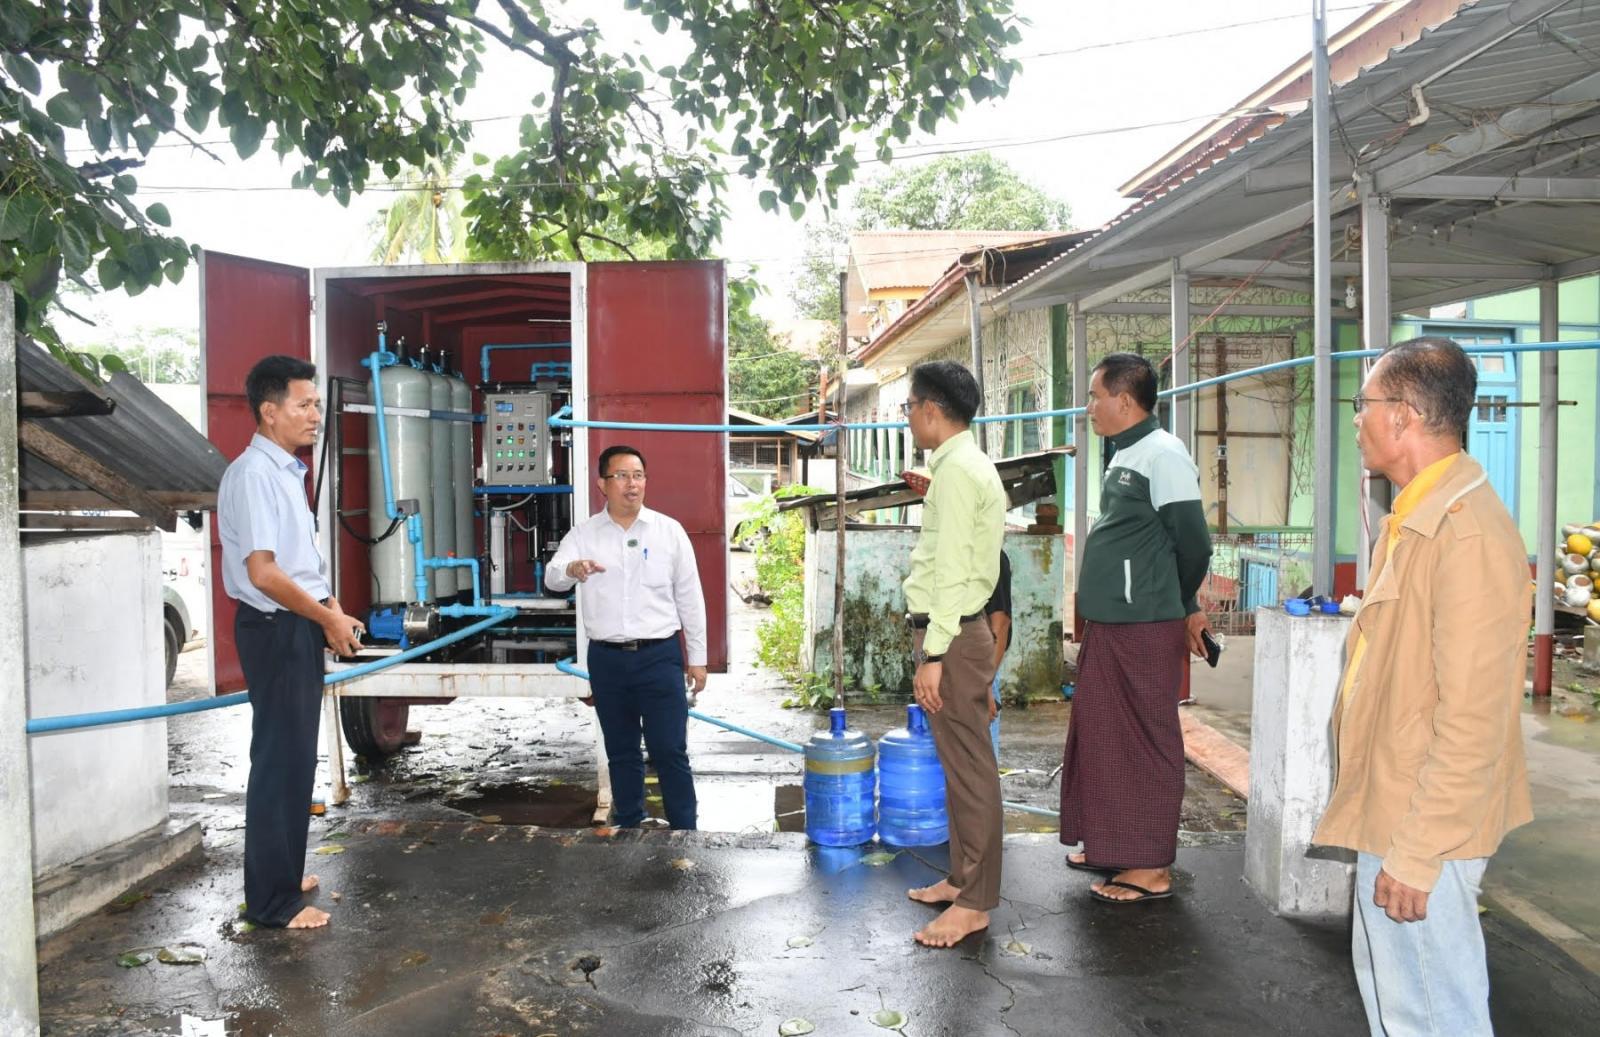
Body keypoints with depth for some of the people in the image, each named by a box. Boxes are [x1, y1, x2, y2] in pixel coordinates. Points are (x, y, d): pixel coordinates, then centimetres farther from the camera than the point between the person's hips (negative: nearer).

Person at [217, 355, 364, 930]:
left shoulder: (286, 472, 12)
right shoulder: (254, 474, -18)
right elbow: (263, 572, -24)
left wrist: (331, 611, 9)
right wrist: (329, 620, -15)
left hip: (299, 627, 10)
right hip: (275, 630, -10)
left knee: (294, 755, 18)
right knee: (281, 761, -3)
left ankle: (283, 873, 33)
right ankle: (272, 900, 8)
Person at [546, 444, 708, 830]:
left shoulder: (669, 530, 1)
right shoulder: (584, 534, 2)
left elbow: (690, 597, 4)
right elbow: (551, 578, -13)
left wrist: (698, 657, 4)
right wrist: (571, 569, -38)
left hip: (659, 656, -1)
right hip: (607, 659, 2)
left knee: (670, 751, 1)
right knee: (621, 753, 13)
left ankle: (685, 834, 11)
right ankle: (628, 830, 26)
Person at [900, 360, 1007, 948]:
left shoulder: (956, 470, -16)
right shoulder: (967, 466, 16)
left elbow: (952, 570, -21)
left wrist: (933, 655, -21)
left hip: (952, 638, -11)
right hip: (954, 632, 11)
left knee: (968, 769, -3)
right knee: (961, 766, 17)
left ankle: (974, 904, 6)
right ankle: (963, 878, 29)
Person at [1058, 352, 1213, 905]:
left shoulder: (1163, 454, -14)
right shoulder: (1123, 455, 15)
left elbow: (1193, 543, -15)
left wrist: (1181, 609, -1)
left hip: (1143, 630, -10)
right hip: (1109, 625, 10)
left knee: (1147, 744, 0)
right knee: (1103, 734, 17)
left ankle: (1152, 868, 11)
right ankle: (1111, 844, 31)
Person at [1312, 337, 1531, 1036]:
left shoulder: (1468, 535, -23)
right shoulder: (1413, 521, 9)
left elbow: (1472, 724, -25)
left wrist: (1415, 855, -21)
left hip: (1421, 832, -10)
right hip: (1390, 815, 10)